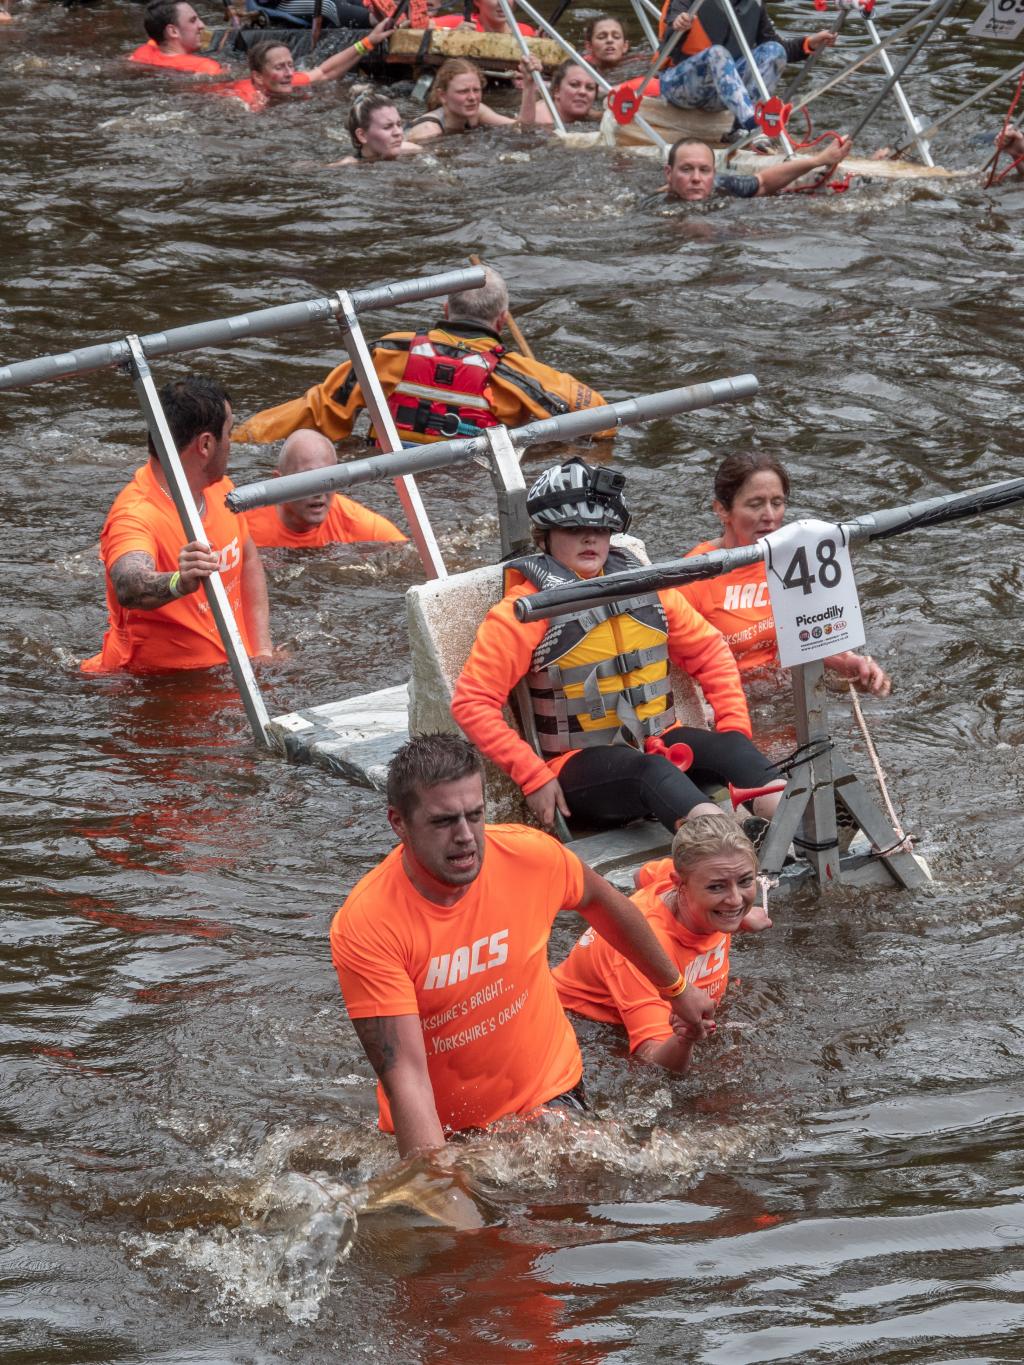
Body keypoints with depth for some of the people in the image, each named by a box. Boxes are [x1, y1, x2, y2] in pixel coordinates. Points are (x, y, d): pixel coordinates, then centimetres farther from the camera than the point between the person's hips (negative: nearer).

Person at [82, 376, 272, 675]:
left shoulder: (220, 488, 4)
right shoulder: (135, 514, -24)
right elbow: (130, 588, -43)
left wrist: (262, 649, 8)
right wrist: (179, 584, -64)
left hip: (228, 670, 7)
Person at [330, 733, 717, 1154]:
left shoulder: (531, 856, -15)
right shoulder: (364, 927, -25)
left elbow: (600, 899, 9)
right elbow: (405, 1076, -28)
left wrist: (676, 988, 22)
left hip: (546, 1096, 1)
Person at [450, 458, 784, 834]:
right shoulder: (526, 610, -6)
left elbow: (709, 650, 20)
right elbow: (472, 702, -11)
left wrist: (736, 731, 6)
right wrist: (534, 777, -17)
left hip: (658, 742, 6)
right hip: (579, 766, -6)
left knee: (728, 748, -23)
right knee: (651, 771, -35)